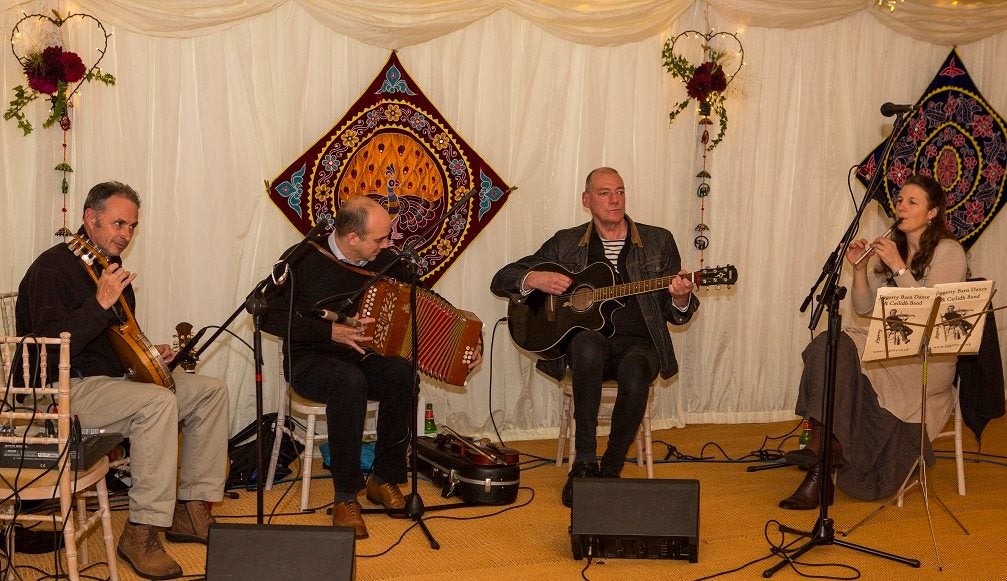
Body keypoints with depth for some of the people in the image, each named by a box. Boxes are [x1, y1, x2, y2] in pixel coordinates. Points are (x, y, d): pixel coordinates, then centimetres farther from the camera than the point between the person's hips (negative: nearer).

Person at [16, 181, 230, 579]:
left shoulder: (111, 265, 15)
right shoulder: (54, 267, -15)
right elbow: (51, 345, -27)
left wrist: (149, 353, 9)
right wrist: (100, 304, -34)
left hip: (116, 378, 10)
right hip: (68, 388, -10)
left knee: (212, 392, 2)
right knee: (159, 402, -34)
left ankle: (190, 509, 5)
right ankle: (141, 534, -27)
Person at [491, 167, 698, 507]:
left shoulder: (658, 242, 10)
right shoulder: (566, 243, 10)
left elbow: (676, 315, 9)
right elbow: (501, 280, 10)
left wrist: (680, 300, -15)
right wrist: (533, 279, -12)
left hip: (637, 342, 0)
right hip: (586, 342, 0)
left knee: (635, 372, -36)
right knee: (589, 344, -37)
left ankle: (610, 470, -17)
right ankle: (583, 462, -29)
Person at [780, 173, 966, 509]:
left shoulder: (948, 252, -2)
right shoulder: (891, 247, 17)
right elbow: (865, 307, 15)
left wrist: (898, 266, -17)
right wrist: (859, 269, -1)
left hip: (930, 359, -6)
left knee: (841, 355, -29)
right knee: (828, 345, -24)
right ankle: (822, 457, -29)